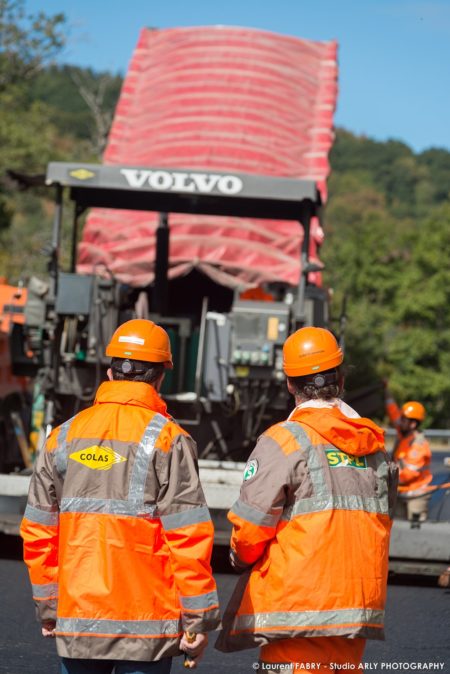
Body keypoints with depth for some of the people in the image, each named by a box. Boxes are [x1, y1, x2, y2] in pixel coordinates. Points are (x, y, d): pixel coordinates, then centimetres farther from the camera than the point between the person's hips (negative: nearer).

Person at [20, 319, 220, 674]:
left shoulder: (64, 436, 8)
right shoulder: (167, 439, -6)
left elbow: (38, 531, 9)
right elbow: (188, 535, -11)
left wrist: (48, 608, 17)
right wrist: (198, 620, -6)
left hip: (76, 620, 4)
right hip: (145, 623, -4)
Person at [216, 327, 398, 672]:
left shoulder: (285, 441, -9)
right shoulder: (374, 446, 10)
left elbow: (250, 527, -11)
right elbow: (383, 520, 15)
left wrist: (241, 557, 10)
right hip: (360, 610, 6)